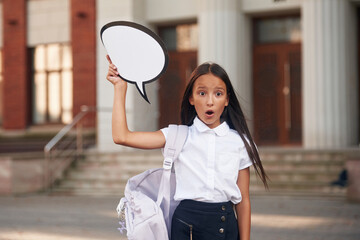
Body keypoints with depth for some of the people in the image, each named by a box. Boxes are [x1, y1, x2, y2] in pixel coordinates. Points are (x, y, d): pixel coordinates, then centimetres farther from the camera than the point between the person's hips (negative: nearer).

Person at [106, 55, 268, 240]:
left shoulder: (239, 142, 4)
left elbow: (243, 200, 6)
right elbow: (122, 136, -8)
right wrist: (120, 86, -4)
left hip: (226, 224, 1)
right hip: (186, 223, -1)